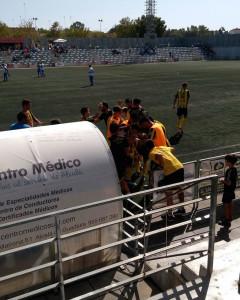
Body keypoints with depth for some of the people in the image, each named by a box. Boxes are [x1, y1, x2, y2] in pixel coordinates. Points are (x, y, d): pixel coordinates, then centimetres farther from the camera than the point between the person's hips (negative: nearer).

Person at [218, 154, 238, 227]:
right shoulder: (234, 169, -1)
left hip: (227, 190, -9)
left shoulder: (229, 171, -29)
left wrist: (223, 181, -12)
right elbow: (236, 178, 13)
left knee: (226, 205, 2)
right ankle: (230, 217, 38)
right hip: (232, 190, 10)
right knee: (230, 203, 23)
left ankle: (227, 221, 10)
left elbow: (229, 183, -29)